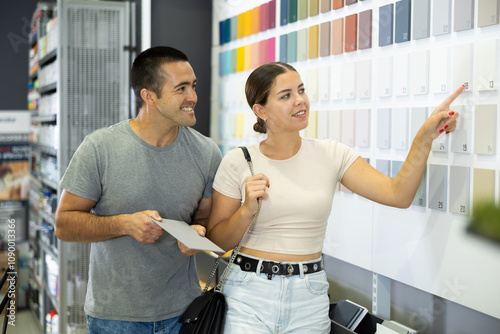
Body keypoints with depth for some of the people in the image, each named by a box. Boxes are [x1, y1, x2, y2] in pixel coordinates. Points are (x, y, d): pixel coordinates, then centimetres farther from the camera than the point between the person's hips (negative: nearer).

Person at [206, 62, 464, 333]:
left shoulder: (331, 155, 0)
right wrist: (247, 209, -18)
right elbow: (217, 242, 0)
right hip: (249, 294, -1)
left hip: (309, 296, 2)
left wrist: (424, 137, -20)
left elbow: (398, 195, -9)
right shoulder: (237, 162, -4)